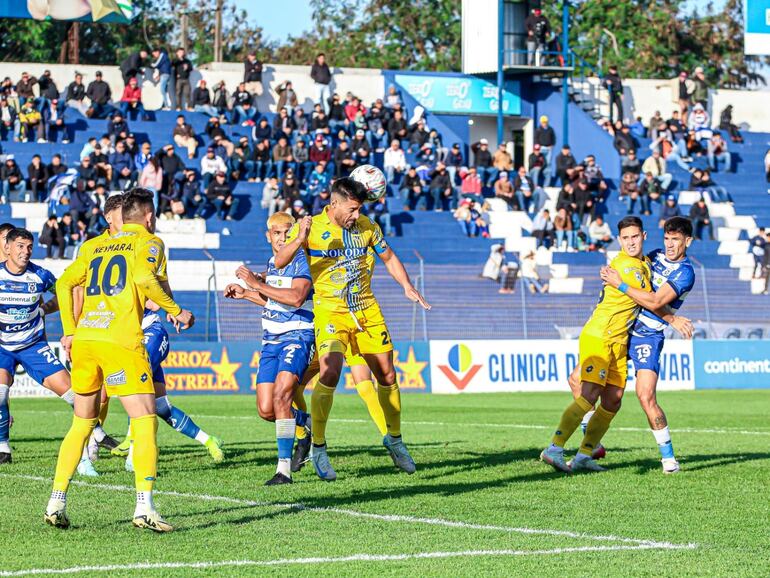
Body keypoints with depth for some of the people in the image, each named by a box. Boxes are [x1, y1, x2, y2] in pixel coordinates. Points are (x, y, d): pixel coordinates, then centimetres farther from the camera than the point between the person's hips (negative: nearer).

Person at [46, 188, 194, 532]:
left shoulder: (96, 246, 22)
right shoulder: (149, 242, 6)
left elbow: (64, 284, 16)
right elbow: (143, 277, -14)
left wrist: (70, 332, 20)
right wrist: (176, 311, -5)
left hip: (84, 340, 6)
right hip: (120, 341, -6)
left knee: (82, 423, 17)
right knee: (145, 420, -5)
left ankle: (56, 502, 13)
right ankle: (144, 507, -17)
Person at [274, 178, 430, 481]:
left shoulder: (367, 226, 2)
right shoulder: (311, 227, -9)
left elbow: (389, 257, 17)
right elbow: (280, 262, -17)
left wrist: (407, 287, 3)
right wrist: (299, 240, -36)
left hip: (367, 309, 4)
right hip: (330, 311, -4)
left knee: (387, 375, 10)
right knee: (329, 374, -22)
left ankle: (394, 439, 31)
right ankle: (318, 448, -10)